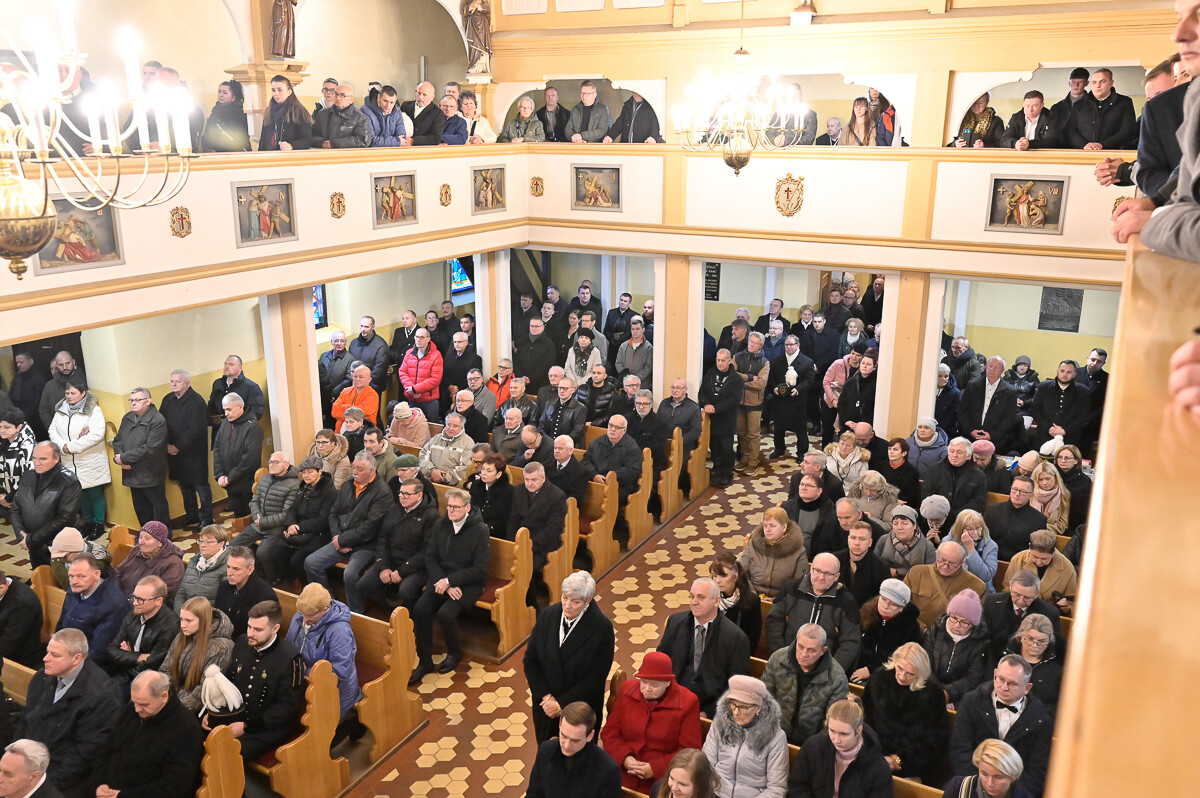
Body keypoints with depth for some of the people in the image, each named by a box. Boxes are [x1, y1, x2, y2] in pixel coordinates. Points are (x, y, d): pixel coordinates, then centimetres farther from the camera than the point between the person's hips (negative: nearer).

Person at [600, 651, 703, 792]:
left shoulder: (687, 703, -5)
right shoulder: (627, 690, 5)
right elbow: (609, 732, 10)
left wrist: (656, 769, -13)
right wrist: (624, 758, -8)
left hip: (660, 780, -2)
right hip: (623, 773, 2)